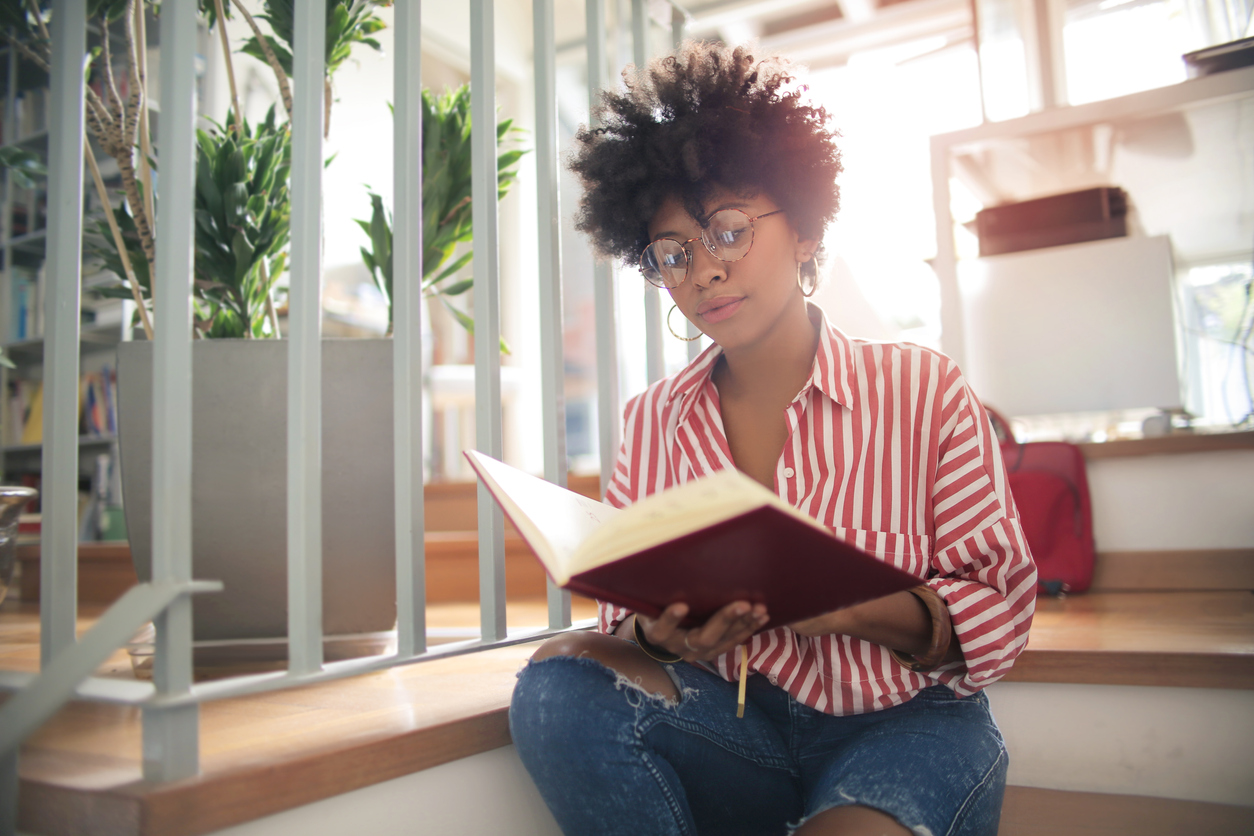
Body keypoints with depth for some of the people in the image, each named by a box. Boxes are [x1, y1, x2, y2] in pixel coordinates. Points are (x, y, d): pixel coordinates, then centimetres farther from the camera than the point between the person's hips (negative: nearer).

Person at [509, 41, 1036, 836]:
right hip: (734, 725, 6)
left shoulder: (923, 389, -2)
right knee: (560, 681, -23)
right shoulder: (653, 422, 6)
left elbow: (1001, 611, -3)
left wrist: (851, 605, -22)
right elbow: (623, 617, 6)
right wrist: (660, 635, -19)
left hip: (906, 720, -5)